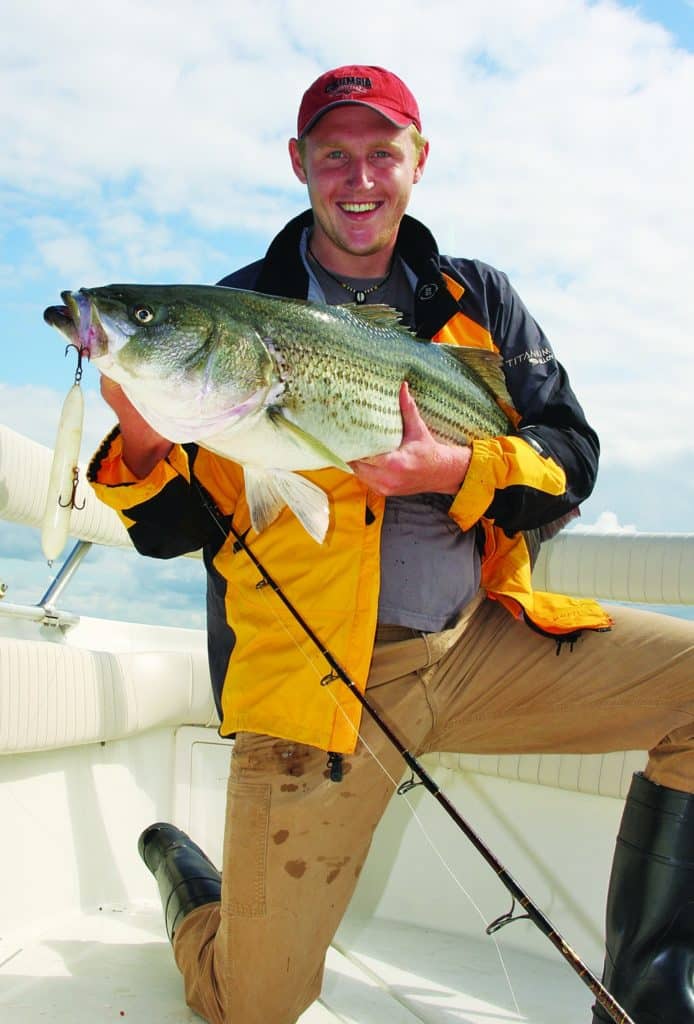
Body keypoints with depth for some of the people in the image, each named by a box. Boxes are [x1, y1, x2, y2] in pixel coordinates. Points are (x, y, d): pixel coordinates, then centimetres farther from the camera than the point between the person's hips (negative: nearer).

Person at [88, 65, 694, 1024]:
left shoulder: (478, 299, 12)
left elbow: (572, 458, 4)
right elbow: (176, 528, 2)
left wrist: (456, 471, -15)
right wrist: (142, 442, -19)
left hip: (482, 640, 4)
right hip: (317, 674, -3)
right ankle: (185, 875, 34)